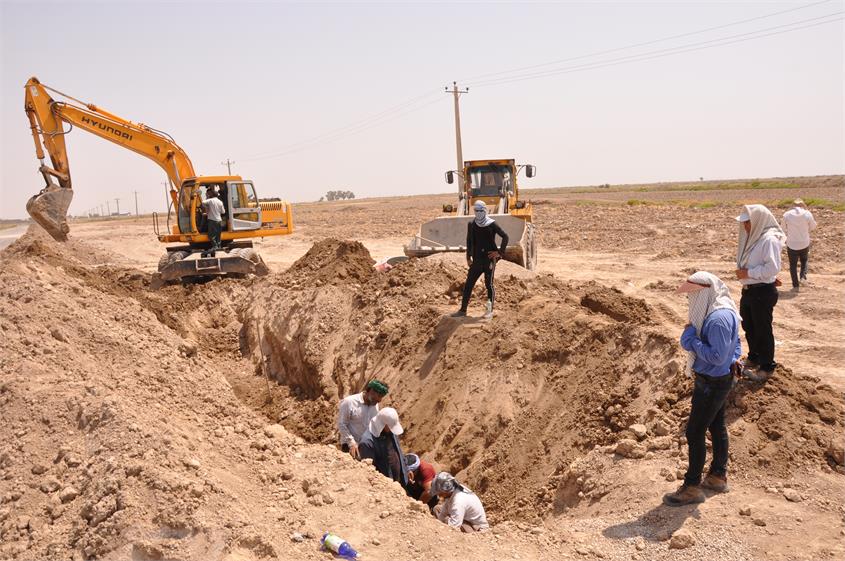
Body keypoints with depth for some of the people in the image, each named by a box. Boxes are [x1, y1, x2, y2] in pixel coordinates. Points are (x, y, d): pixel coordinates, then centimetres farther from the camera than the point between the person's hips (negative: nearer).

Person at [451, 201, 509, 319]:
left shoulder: (492, 224, -5)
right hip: (477, 260, 4)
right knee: (468, 284, 2)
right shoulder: (471, 225, 7)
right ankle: (463, 310, 9)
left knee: (489, 285, 1)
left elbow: (505, 236, -3)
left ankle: (490, 311, 11)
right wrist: (468, 257, 11)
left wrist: (500, 252, -7)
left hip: (489, 259, -4)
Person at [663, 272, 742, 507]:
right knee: (717, 426, 21)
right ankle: (718, 476, 37)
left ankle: (692, 488, 9)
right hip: (719, 379, 10)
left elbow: (717, 356, -29)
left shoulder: (719, 319, -29)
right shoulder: (721, 310, 4)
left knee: (694, 433, -2)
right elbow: (735, 342, 17)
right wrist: (734, 359, 6)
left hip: (712, 383, -10)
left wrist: (692, 339, -23)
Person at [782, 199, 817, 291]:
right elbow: (813, 227, 3)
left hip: (791, 244, -1)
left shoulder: (786, 215, -11)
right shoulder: (807, 214, -11)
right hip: (804, 243, 1)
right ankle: (803, 277, 3)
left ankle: (795, 286, 12)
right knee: (804, 261, 25)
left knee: (793, 264, 12)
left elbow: (784, 229, 1)